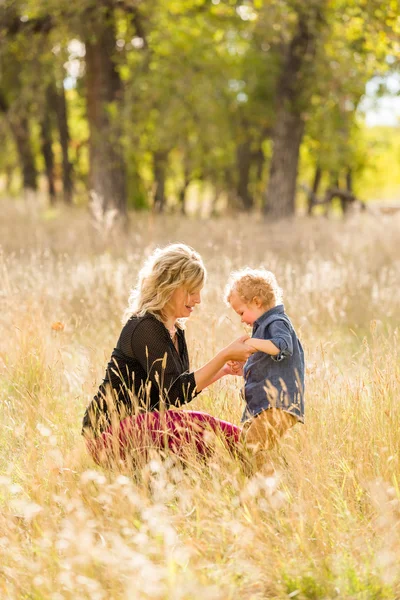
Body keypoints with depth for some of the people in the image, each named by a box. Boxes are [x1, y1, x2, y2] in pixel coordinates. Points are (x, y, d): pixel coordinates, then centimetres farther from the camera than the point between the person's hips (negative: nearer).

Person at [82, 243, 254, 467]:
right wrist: (225, 355, -22)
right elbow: (175, 393, -22)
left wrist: (224, 369, 4)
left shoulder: (175, 330, 12)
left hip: (141, 424, 10)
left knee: (231, 436, -3)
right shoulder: (146, 329, -17)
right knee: (201, 426, -30)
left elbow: (185, 386, 16)